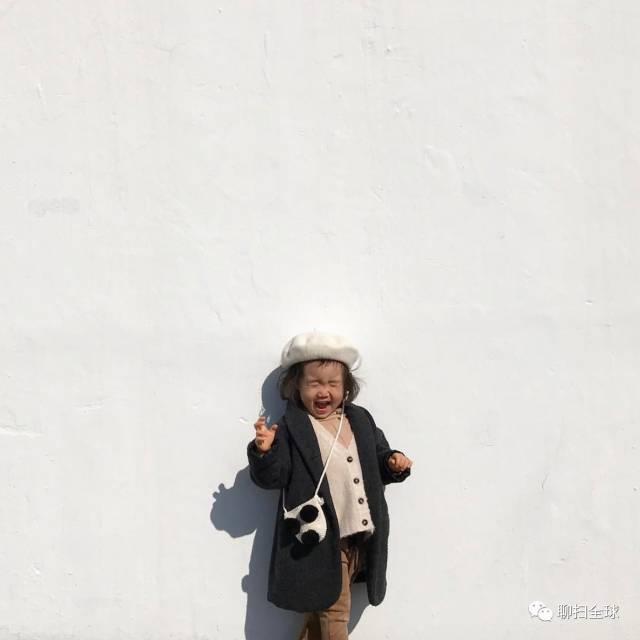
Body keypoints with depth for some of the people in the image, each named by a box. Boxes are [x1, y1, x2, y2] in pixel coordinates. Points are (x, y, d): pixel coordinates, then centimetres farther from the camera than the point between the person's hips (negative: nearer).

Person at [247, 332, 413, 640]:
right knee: (334, 615, 5)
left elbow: (378, 460, 18)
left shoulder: (361, 420, 8)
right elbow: (270, 477, -13)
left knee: (320, 613, 19)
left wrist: (392, 463, -3)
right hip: (322, 541, -5)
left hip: (362, 539, 5)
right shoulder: (291, 427, -9)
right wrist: (264, 451, -32)